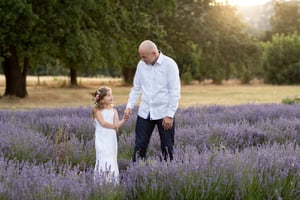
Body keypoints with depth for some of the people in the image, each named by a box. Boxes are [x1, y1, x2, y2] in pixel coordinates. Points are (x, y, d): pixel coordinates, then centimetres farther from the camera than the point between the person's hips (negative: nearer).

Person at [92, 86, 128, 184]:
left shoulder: (114, 111, 9)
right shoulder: (98, 111, -1)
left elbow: (117, 125, -2)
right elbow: (103, 123, -12)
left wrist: (123, 120, -20)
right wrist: (114, 126, -4)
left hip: (111, 139, 4)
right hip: (102, 140, -4)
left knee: (112, 160, 2)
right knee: (104, 161, -9)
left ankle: (113, 181, 4)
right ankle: (102, 182, -6)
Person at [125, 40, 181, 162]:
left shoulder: (169, 65, -10)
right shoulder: (141, 65, 5)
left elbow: (175, 92, -11)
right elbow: (136, 88, 14)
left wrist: (170, 115, -14)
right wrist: (130, 106, 0)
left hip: (164, 113, -4)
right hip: (144, 112, 4)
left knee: (167, 147, 4)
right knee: (139, 146, 3)